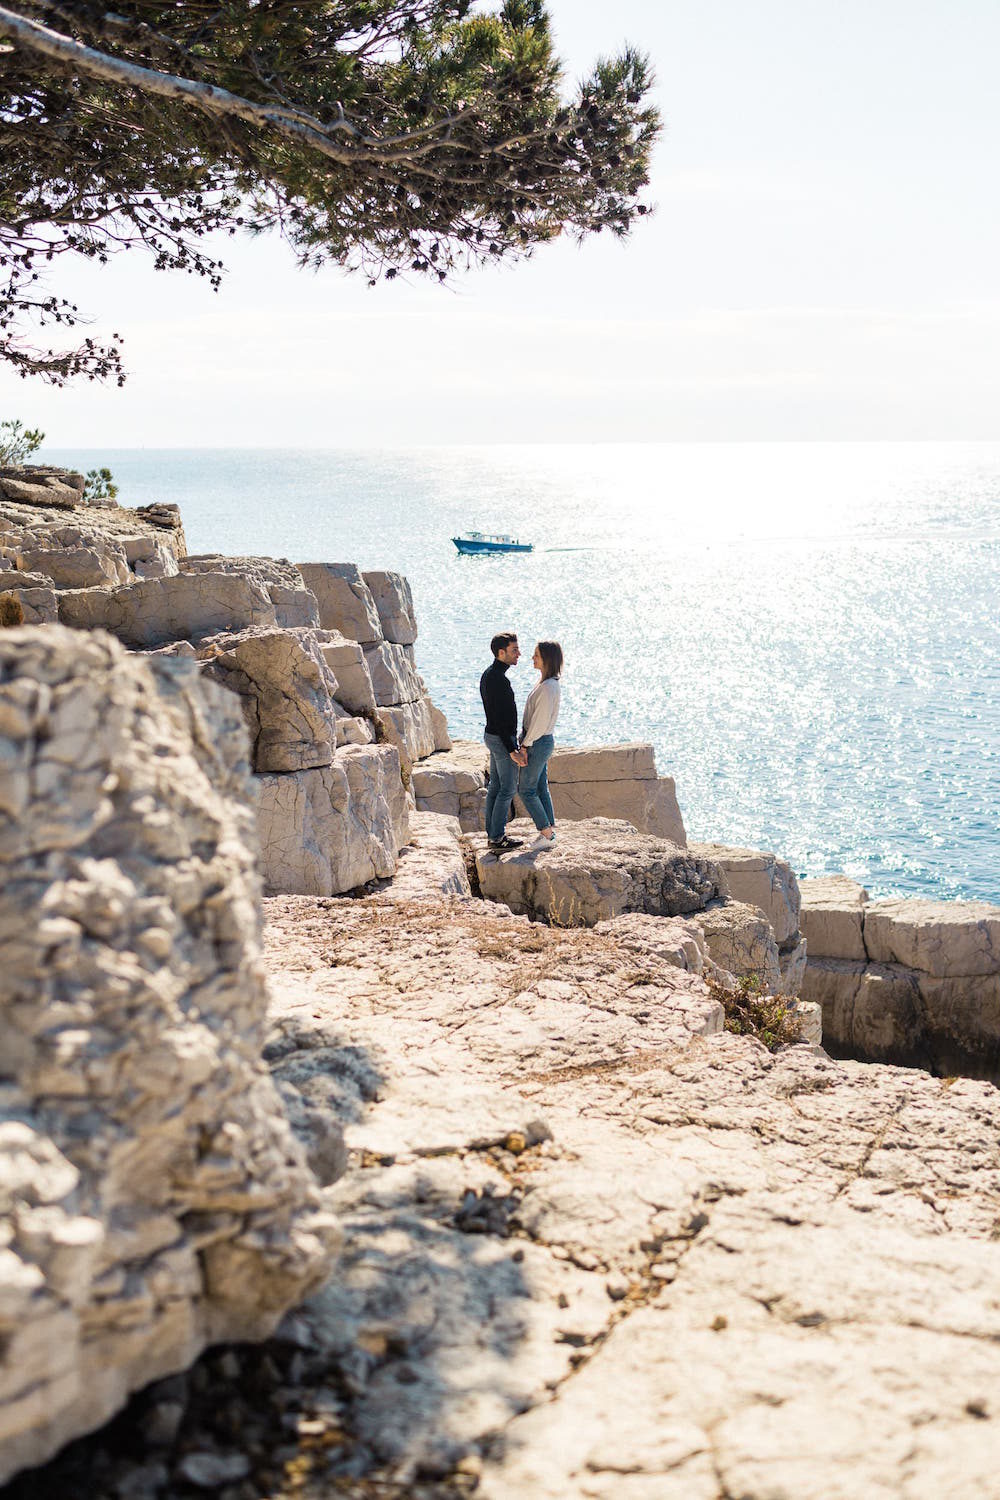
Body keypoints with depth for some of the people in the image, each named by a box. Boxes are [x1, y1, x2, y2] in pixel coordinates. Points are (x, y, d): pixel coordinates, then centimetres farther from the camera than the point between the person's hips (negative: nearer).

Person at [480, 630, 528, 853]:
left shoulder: (489, 675, 10)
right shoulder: (498, 680, -23)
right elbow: (500, 719, -24)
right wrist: (512, 751, -22)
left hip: (493, 736, 10)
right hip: (503, 740, -10)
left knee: (495, 787, 13)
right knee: (508, 789, -3)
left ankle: (493, 834, 19)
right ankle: (497, 838, 2)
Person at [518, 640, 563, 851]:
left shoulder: (548, 688, -24)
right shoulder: (547, 682, 7)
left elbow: (540, 722, -23)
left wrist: (525, 746, -15)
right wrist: (526, 741, 14)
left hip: (538, 743, -9)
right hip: (542, 741, 9)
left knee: (526, 790, 0)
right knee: (541, 788, 15)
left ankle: (546, 834, 5)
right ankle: (550, 830, 21)